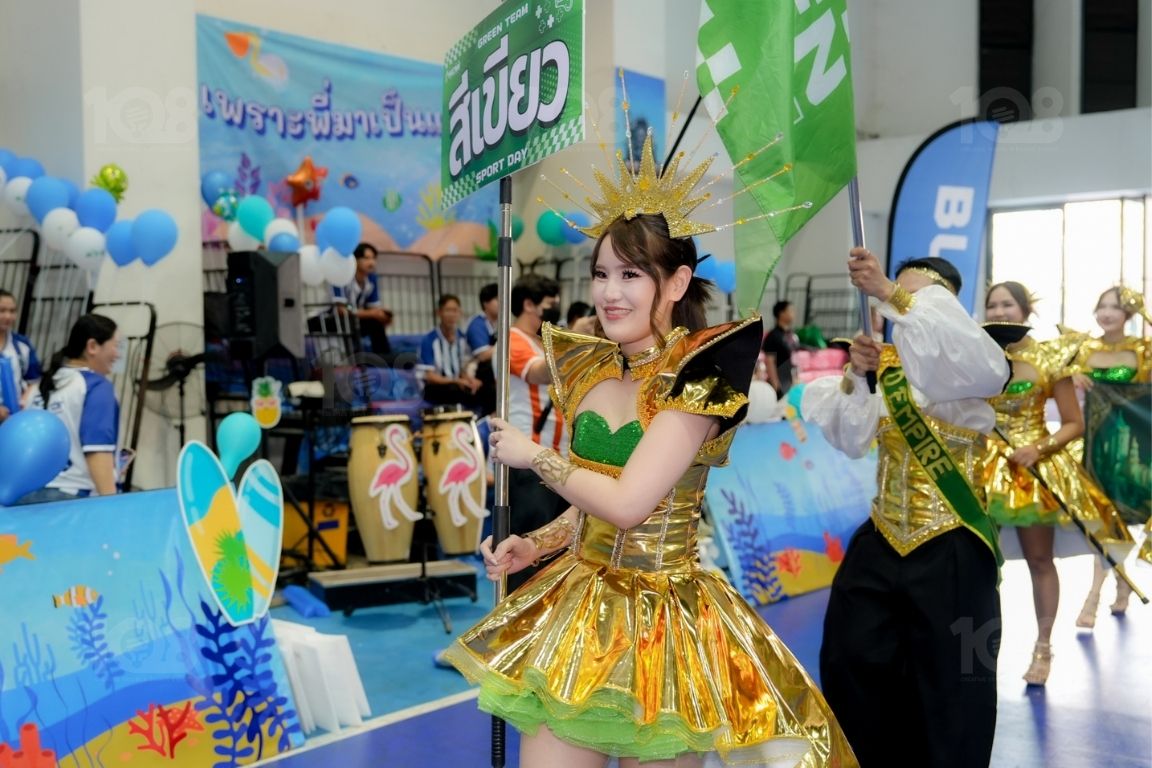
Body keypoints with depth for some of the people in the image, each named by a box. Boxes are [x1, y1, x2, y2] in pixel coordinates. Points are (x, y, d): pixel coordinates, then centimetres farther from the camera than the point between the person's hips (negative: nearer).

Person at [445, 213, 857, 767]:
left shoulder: (701, 374, -16)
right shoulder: (590, 371, 5)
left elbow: (627, 503, -24)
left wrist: (534, 456, -11)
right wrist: (532, 546, 0)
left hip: (660, 621, -6)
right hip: (580, 607, 6)